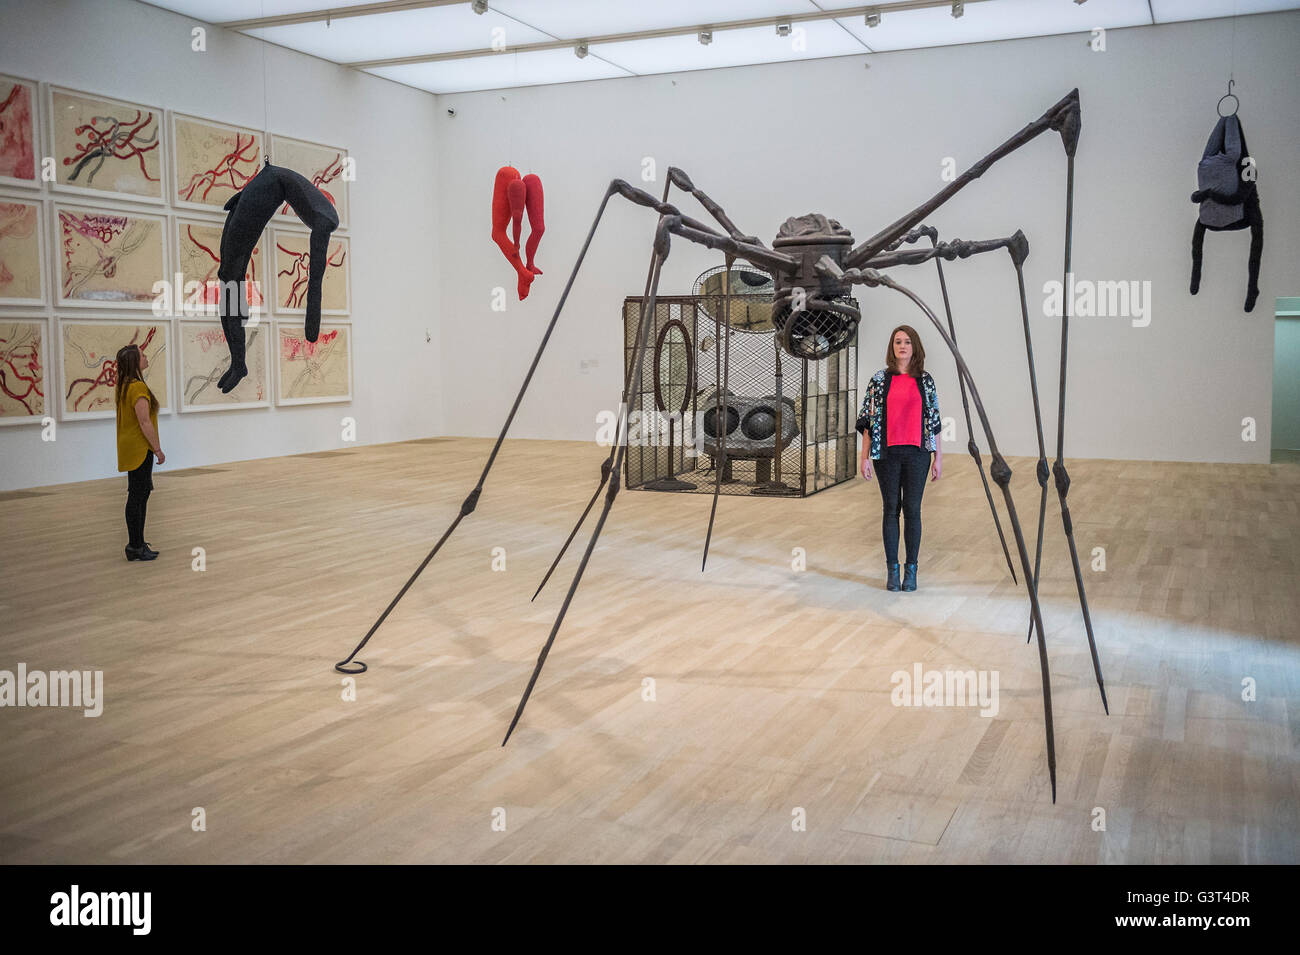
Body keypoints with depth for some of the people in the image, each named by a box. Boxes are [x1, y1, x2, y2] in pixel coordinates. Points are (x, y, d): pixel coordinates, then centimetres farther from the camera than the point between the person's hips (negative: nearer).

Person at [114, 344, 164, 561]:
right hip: (139, 448, -10)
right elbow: (145, 423, -21)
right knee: (137, 496, -5)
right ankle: (135, 547, 0)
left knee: (141, 493, 16)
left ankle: (138, 543, 22)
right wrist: (158, 449, -14)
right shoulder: (138, 387, -19)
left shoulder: (124, 386, 12)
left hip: (130, 448, 10)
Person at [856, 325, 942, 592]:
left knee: (912, 509, 1)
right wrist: (864, 456, -2)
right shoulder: (879, 379, 3)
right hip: (887, 452, 0)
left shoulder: (925, 380, 7)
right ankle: (892, 570, 11)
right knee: (891, 508, 3)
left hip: (917, 452, 1)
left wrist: (938, 457, 6)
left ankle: (911, 570, 10)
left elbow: (934, 420, 8)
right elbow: (868, 419, 3)